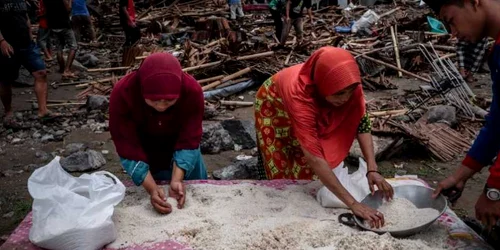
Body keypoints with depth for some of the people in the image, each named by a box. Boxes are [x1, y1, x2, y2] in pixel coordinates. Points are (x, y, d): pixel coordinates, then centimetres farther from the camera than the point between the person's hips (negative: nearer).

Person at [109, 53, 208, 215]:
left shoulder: (192, 91, -36)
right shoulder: (122, 94, -37)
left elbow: (188, 141, -28)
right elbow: (128, 148, -32)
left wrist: (176, 180, -40)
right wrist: (151, 188, -40)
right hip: (144, 154, -1)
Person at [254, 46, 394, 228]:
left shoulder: (347, 85, -36)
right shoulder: (300, 94, -50)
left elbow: (361, 123, -26)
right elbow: (314, 158, -54)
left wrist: (372, 169, -41)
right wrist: (353, 204, -56)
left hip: (312, 103, 4)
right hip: (274, 105, -4)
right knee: (280, 166, 1)